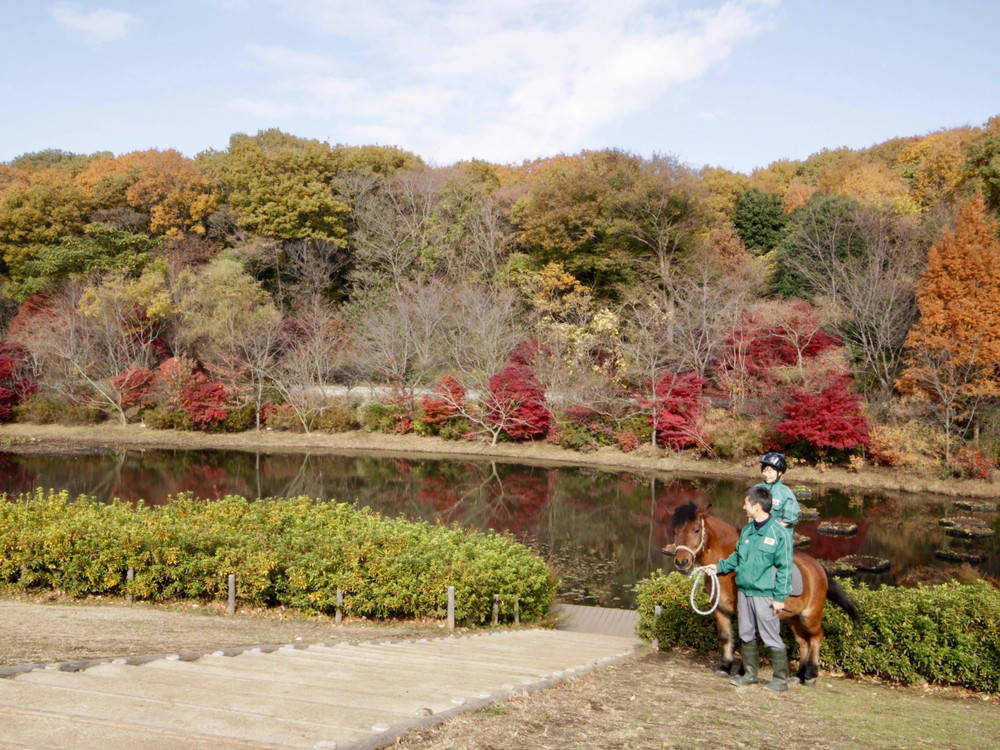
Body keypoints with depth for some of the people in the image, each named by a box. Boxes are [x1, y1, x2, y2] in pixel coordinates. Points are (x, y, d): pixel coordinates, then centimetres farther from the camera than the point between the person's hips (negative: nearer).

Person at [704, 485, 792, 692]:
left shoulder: (779, 533, -13)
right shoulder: (747, 530, 7)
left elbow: (784, 568, -12)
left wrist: (780, 597, -14)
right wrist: (720, 567, 14)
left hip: (764, 595, -7)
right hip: (743, 591, 7)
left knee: (771, 638, 0)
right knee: (746, 636, 15)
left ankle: (781, 680, 11)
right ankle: (750, 673, 28)